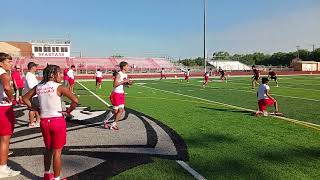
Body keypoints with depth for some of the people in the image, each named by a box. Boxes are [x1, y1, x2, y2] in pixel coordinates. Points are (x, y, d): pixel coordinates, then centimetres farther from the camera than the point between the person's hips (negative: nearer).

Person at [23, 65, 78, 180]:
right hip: (58, 121, -6)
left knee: (48, 149, 24)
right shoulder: (59, 87, -12)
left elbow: (25, 98, 15)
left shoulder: (38, 87, 5)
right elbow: (75, 101, -21)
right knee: (57, 152, 7)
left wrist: (34, 108, 10)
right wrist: (68, 111, -7)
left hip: (44, 121, 6)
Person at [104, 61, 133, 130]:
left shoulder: (125, 75, 9)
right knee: (115, 111, -1)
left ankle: (114, 124, 16)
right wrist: (124, 81, -24)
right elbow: (115, 85, -24)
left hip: (121, 94, 8)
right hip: (116, 94, -8)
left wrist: (129, 83, 0)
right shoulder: (118, 74, -16)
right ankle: (106, 121, 19)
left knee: (121, 110, 4)